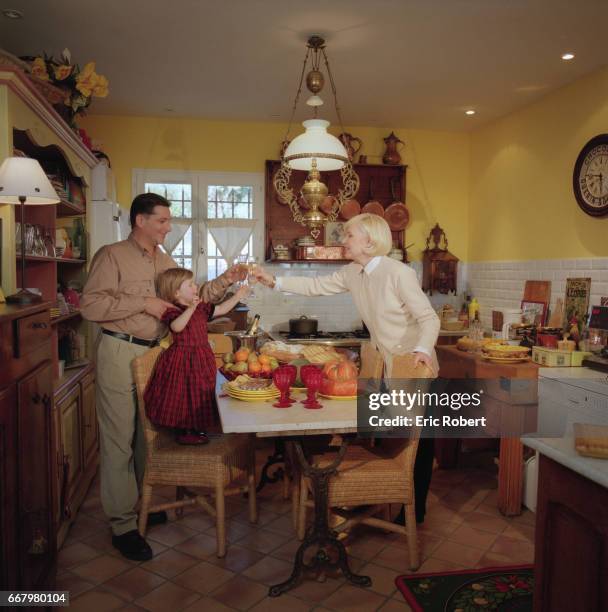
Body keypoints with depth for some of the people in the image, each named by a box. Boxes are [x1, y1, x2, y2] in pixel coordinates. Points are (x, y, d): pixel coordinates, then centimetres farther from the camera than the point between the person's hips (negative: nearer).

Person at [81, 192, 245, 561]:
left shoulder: (164, 261, 14)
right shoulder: (112, 256, -8)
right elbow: (90, 305, -16)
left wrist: (225, 281, 1)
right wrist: (143, 303, -19)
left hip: (154, 352, 7)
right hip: (120, 352, -7)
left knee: (148, 432, 16)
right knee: (119, 438, 0)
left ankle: (144, 503, 34)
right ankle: (122, 524, 11)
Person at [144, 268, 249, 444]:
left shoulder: (201, 308, 7)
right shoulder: (173, 311, -16)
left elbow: (221, 309, 15)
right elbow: (176, 327, -36)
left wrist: (237, 296, 10)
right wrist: (191, 309, -45)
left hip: (202, 358, 8)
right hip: (182, 360, -8)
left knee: (200, 393, 16)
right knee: (184, 394, 1)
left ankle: (197, 428, 30)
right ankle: (184, 432, 15)